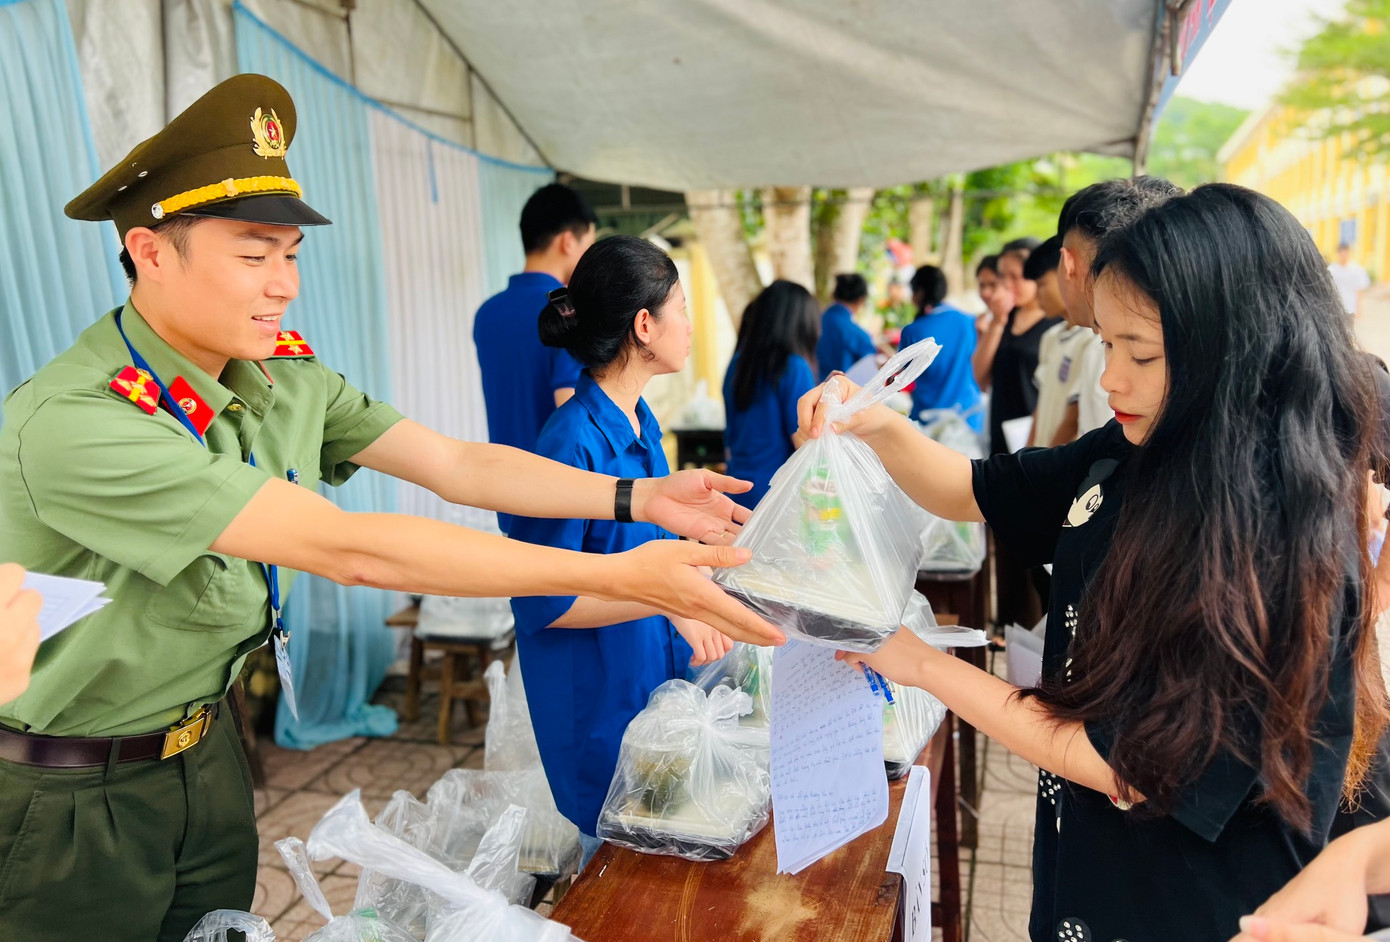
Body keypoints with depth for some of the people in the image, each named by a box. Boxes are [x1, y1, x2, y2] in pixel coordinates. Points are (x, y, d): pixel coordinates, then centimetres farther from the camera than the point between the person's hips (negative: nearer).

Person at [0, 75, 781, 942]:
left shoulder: (285, 375, -7)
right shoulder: (77, 420, -32)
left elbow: (456, 465, -6)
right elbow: (347, 550, -38)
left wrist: (640, 498, -16)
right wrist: (621, 575, -39)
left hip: (205, 752, 6)